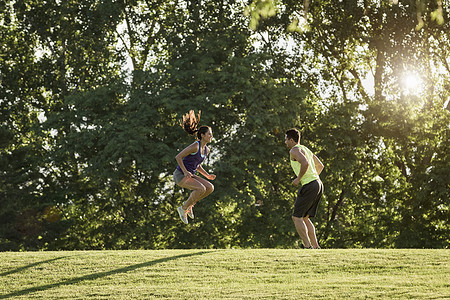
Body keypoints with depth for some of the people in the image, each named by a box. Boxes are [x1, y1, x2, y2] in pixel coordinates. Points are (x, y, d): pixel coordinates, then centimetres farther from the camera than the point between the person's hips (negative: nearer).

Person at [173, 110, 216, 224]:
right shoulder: (195, 146, -19)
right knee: (201, 189, -27)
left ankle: (190, 203, 5)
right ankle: (184, 208, -9)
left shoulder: (206, 150, 8)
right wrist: (185, 172, -25)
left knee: (210, 188, -10)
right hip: (180, 175, -8)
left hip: (190, 176, 8)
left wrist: (207, 175, 8)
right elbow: (178, 157, -19)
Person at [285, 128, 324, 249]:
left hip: (309, 185, -9)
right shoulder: (306, 150, 23)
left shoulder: (294, 150, -7)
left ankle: (307, 246, -12)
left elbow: (305, 163, -25)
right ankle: (315, 246, 8)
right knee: (305, 218, 15)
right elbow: (320, 166, 30)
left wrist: (298, 179, -14)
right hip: (318, 185, 9)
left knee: (296, 217, -4)